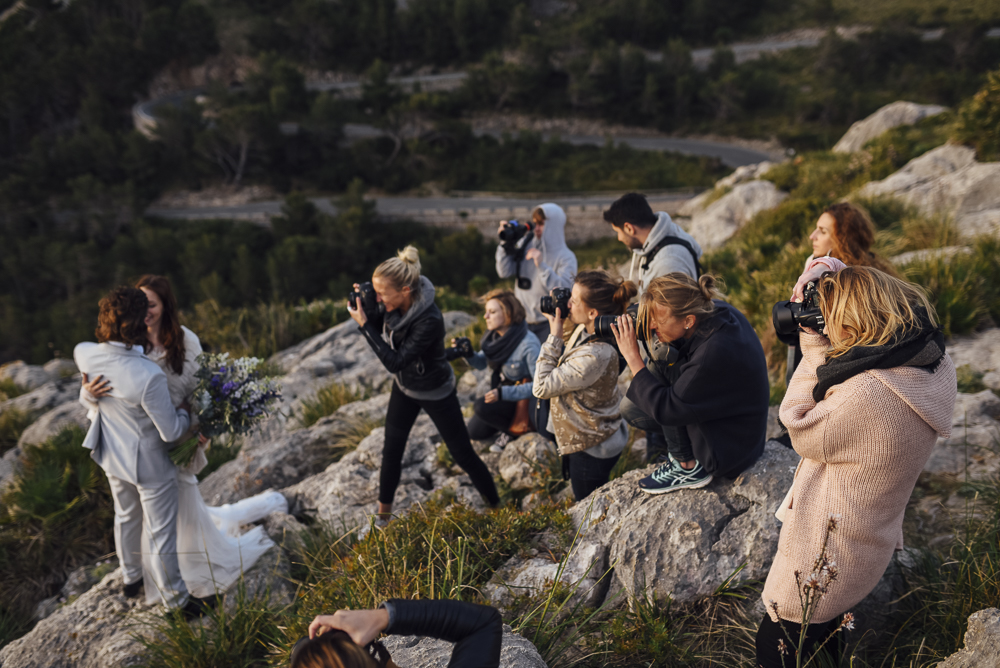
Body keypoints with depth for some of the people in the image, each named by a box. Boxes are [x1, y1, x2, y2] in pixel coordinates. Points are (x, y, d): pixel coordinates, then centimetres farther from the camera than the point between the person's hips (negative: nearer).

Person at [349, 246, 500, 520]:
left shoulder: (429, 320, -37)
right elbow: (382, 330, 3)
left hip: (436, 393, -7)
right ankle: (383, 513, 34)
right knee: (391, 450, 15)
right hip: (404, 387, 7)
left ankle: (496, 505, 28)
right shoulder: (398, 304, -16)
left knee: (463, 454, 7)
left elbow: (394, 362, -33)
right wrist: (366, 310, -17)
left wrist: (364, 324, -32)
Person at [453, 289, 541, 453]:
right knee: (474, 431, 6)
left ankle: (517, 430, -2)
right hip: (501, 392, 8)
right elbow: (482, 362, 5)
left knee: (481, 406, -26)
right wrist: (468, 353, -18)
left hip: (524, 401, -7)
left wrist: (503, 394, -33)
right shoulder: (495, 336, -8)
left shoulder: (528, 345, -31)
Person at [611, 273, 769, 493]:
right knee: (629, 408, 5)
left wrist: (633, 357, -22)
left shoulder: (715, 353, -35)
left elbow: (665, 411, -28)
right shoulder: (713, 310, -11)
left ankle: (689, 467, -7)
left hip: (729, 454, -8)